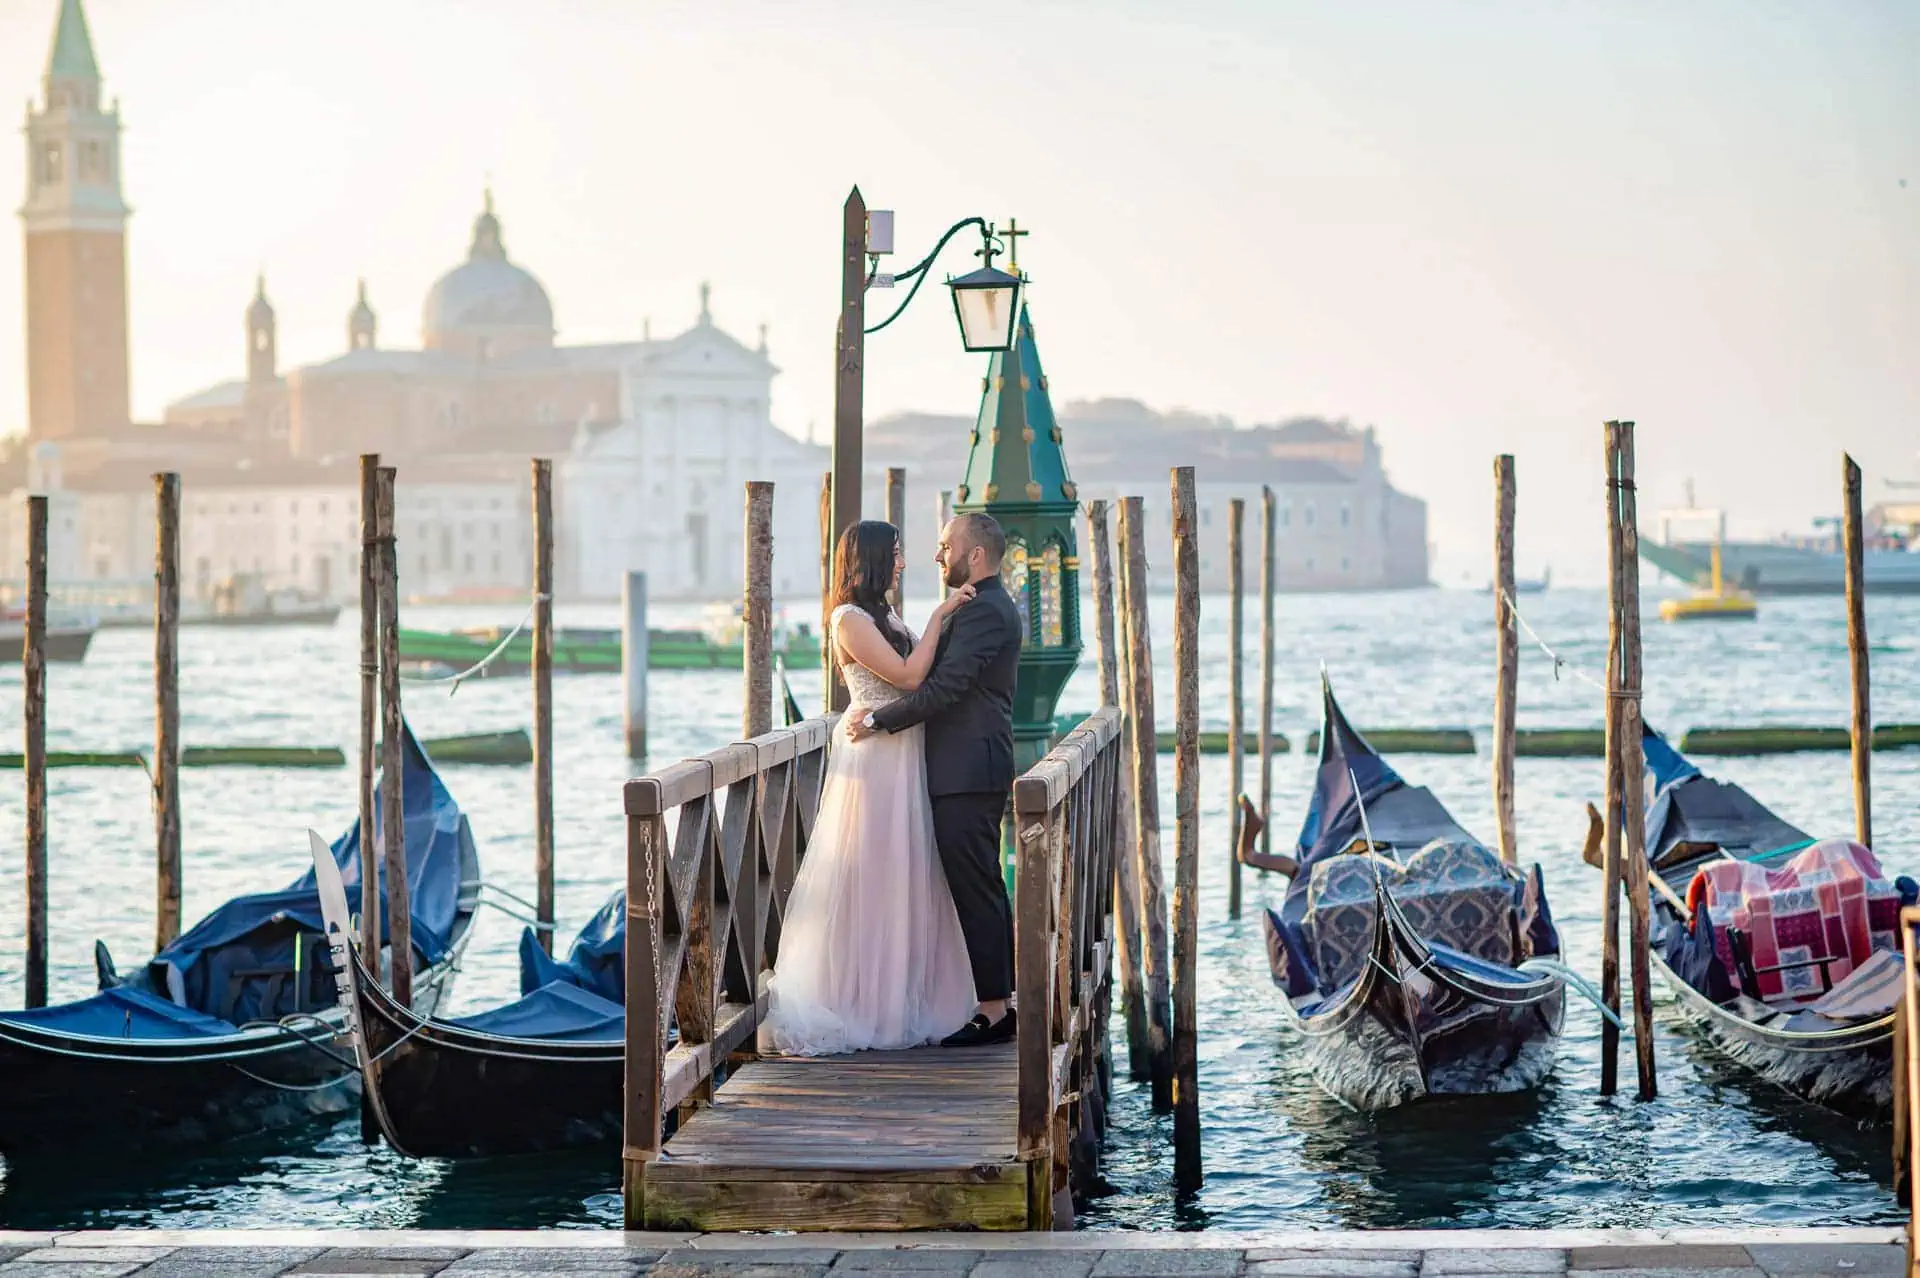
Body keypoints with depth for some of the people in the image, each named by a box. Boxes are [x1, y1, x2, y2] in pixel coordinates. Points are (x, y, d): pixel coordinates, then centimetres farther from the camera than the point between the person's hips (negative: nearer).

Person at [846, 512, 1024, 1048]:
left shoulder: (984, 611, -15)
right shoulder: (988, 606, 19)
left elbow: (943, 686, -21)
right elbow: (941, 679, 19)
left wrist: (877, 720, -15)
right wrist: (876, 710, 9)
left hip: (968, 776, -11)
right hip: (969, 769, 11)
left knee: (976, 892, -7)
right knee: (984, 890, 13)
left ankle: (992, 1009, -5)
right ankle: (1000, 1002, 18)